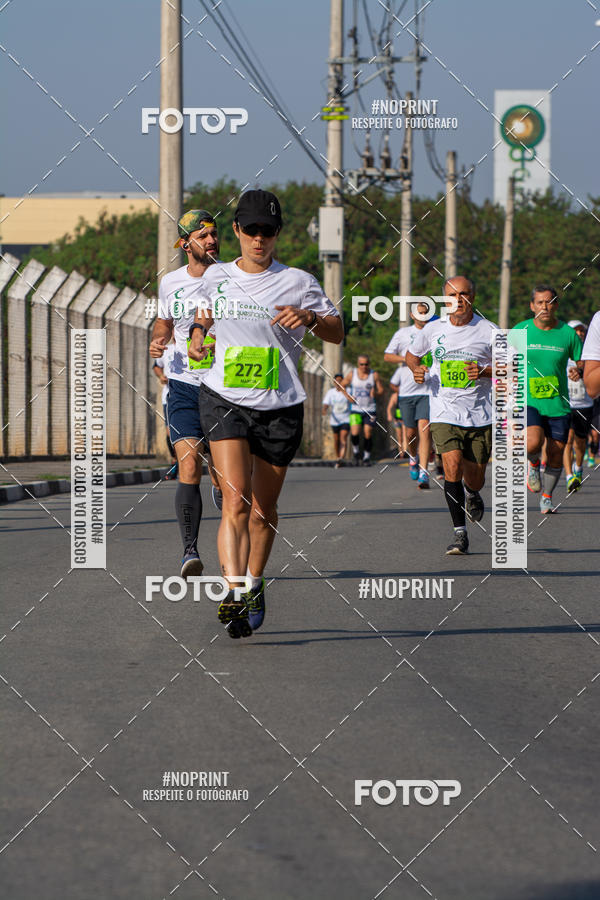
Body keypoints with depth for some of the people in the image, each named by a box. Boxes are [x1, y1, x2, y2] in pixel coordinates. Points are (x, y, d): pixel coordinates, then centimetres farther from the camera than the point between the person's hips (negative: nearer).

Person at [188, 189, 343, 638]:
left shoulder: (298, 282, 1)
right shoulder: (216, 277, 8)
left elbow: (338, 332, 3)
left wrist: (310, 318, -17)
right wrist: (198, 333, 8)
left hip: (280, 407, 0)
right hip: (224, 399, 0)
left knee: (263, 511, 9)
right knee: (235, 502, -18)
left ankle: (255, 584, 33)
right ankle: (234, 593, -26)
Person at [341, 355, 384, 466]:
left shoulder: (374, 375, -1)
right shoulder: (352, 374, 1)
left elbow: (381, 390, 2)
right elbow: (341, 386, 12)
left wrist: (375, 393, -20)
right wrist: (348, 396, -5)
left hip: (370, 410, 0)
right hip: (356, 409, 0)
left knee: (368, 434, -6)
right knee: (354, 433, -15)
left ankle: (367, 457, 11)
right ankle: (356, 451, 13)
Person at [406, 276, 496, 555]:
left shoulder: (488, 331, -3)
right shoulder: (433, 330, 3)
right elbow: (411, 354, 21)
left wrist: (483, 371, -15)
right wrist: (417, 369, -1)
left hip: (480, 415, 0)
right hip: (444, 413, 0)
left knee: (475, 480, 7)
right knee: (452, 465, -21)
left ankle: (471, 493, 47)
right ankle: (460, 533, -12)